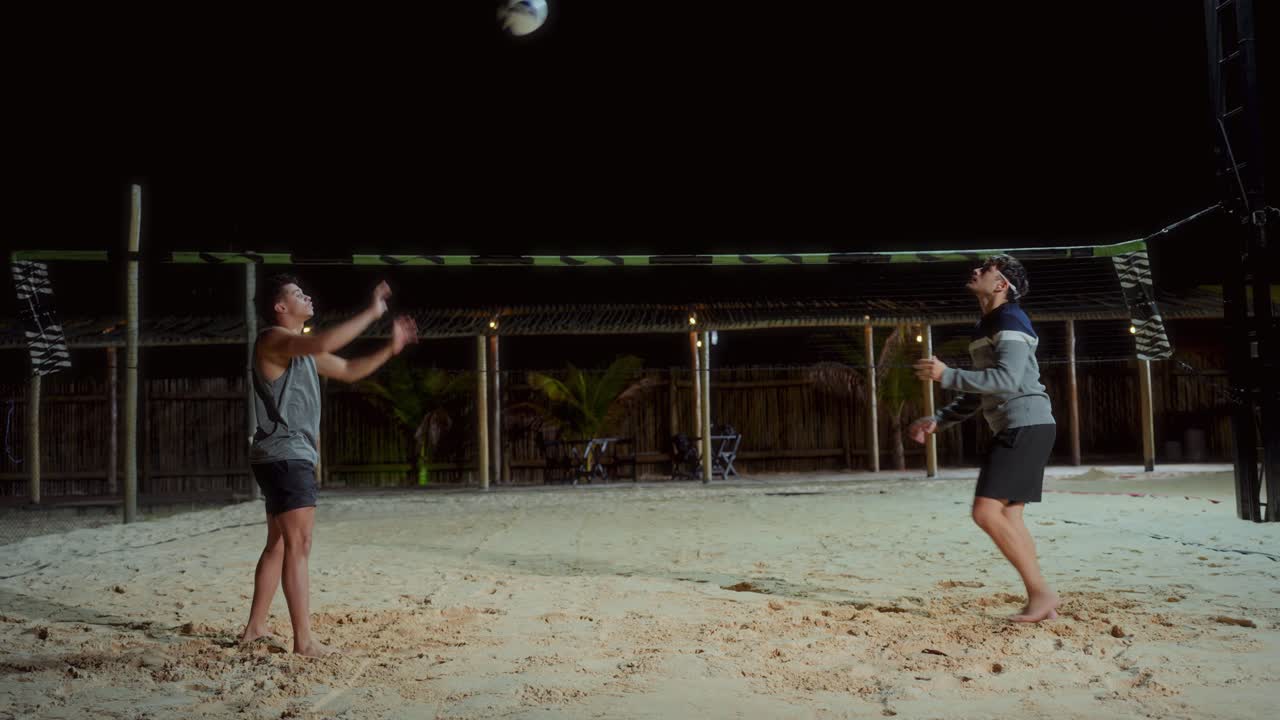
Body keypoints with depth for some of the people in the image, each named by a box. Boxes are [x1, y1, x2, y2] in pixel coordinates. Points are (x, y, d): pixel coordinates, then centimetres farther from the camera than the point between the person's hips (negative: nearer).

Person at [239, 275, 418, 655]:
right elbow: (323, 343, -30)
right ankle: (304, 640, -10)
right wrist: (371, 313, -23)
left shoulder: (302, 350, 20)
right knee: (298, 545, -11)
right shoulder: (272, 339, -10)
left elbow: (349, 370, 26)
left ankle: (255, 627, 24)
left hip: (292, 457, 10)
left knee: (279, 544, 15)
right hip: (284, 456, -10)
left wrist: (391, 348, 14)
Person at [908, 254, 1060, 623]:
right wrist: (938, 420, 16)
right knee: (1008, 516, 7)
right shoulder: (986, 327, 21)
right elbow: (979, 393, 25)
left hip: (1026, 425, -10)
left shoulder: (1010, 321, -10)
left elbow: (1006, 380, -24)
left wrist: (946, 375, -20)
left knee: (986, 511, -15)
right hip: (1014, 428, 10)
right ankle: (1039, 598, 10)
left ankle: (1041, 592, -8)